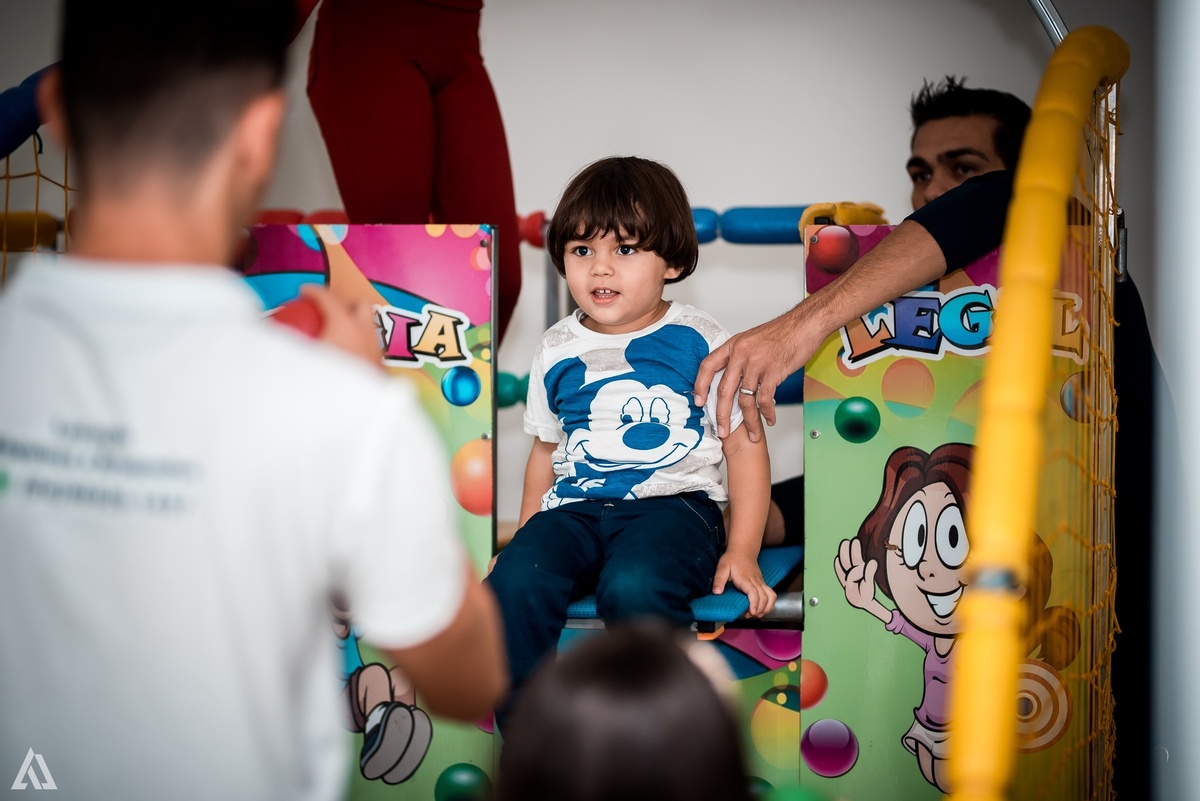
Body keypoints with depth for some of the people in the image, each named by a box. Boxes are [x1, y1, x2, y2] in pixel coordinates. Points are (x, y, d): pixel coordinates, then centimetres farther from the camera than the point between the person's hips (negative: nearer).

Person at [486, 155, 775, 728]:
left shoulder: (699, 342, 3)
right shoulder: (556, 351, 15)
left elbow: (745, 445, 4)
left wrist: (742, 552, -3)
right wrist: (524, 537, 17)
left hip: (673, 503, -4)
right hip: (574, 508, 4)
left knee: (633, 587, -36)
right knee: (512, 585, -27)